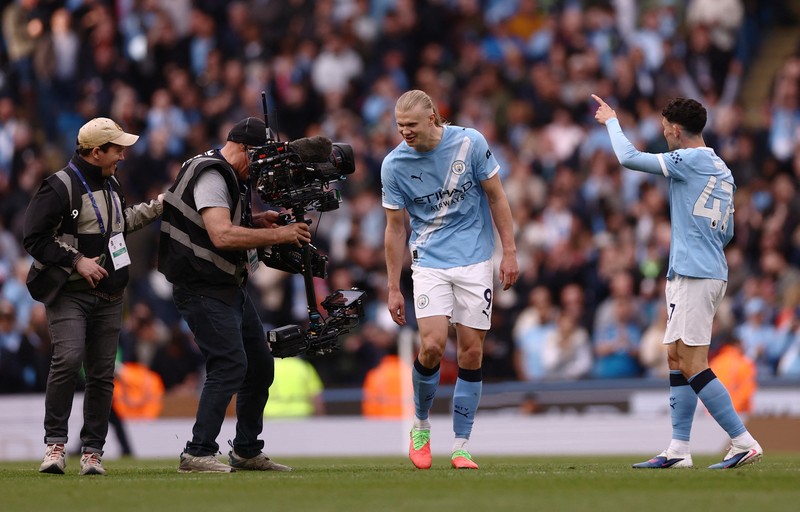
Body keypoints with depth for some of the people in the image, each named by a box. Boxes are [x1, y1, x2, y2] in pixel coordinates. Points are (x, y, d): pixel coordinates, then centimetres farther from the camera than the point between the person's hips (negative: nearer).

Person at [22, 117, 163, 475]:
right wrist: (77, 261, -18)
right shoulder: (60, 187, -12)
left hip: (108, 297, 7)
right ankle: (55, 443, -15)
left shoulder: (110, 184, 15)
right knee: (68, 359, -24)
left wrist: (157, 206, 22)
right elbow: (34, 238, -14)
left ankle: (92, 452, 10)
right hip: (69, 294, -7)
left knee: (102, 374, 3)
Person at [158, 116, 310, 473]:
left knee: (260, 366, 14)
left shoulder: (231, 177, 14)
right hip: (203, 290, -11)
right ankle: (197, 454, -20)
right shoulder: (210, 176, -18)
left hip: (231, 288, 11)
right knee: (230, 364, -20)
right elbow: (222, 235, -31)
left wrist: (256, 221, 6)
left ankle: (247, 451, 25)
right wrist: (277, 235, -27)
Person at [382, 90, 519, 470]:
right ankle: (421, 424, 9)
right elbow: (395, 228, 3)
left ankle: (461, 446, 6)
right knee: (432, 345, -16)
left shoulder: (469, 143, -8)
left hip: (475, 260, 0)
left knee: (471, 353, -2)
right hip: (429, 263, 0)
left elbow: (496, 197, 2)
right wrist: (393, 288, 3)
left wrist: (509, 252, -1)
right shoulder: (394, 164, -5)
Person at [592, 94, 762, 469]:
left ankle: (743, 442, -13)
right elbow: (726, 232, 22)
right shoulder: (721, 171, 16)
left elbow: (629, 157, -13)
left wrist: (611, 121, 2)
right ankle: (678, 450, 11)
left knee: (692, 364, -10)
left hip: (694, 276, -10)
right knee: (677, 358, 12)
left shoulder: (690, 160, -12)